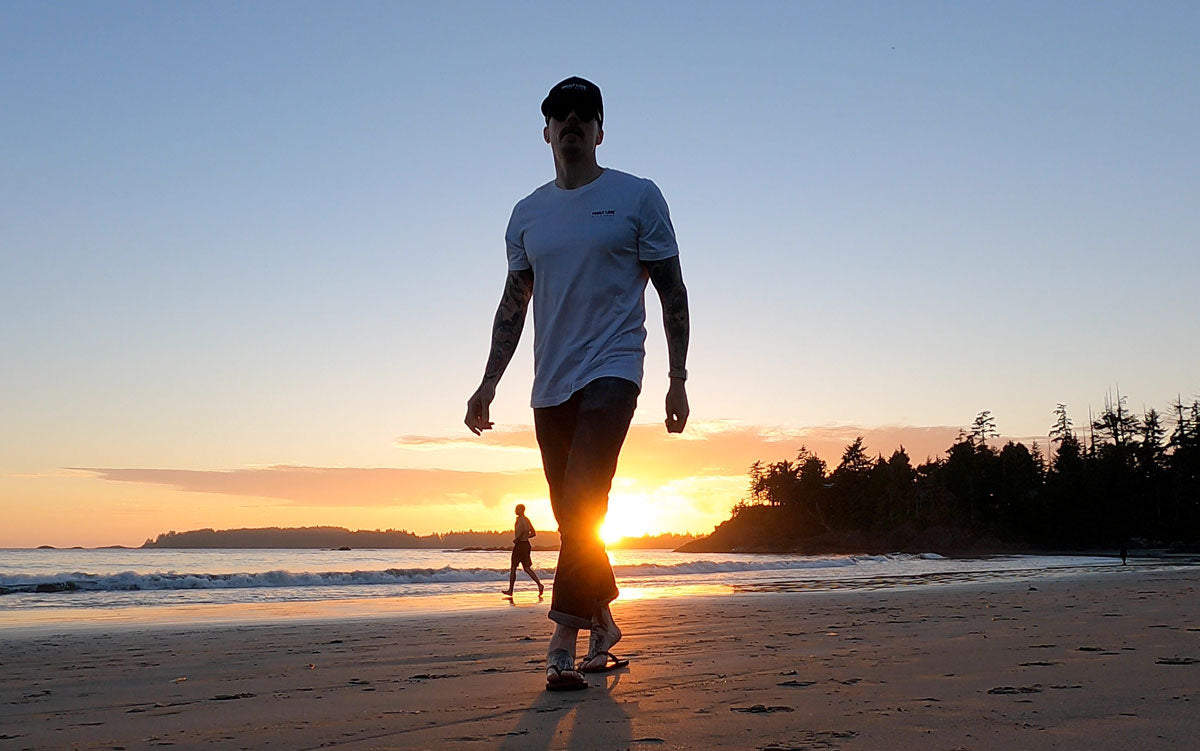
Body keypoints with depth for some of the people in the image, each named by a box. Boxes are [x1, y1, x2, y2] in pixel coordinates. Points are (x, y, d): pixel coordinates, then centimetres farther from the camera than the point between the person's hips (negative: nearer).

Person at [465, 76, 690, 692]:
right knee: (571, 514, 9)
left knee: (582, 502, -18)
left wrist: (678, 380, -3)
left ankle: (564, 641, -13)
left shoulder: (637, 197, 3)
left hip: (611, 370, -5)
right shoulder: (527, 214, 14)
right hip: (550, 384, 5)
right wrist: (488, 384, 9)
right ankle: (603, 627, 24)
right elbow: (513, 304, 17)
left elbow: (672, 293, 3)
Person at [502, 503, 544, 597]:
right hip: (526, 544, 8)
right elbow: (533, 533, 19)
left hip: (519, 545, -8)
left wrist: (517, 539, -18)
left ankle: (510, 590, 7)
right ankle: (539, 584, -12)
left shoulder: (520, 519, -11)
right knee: (527, 568, 5)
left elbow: (525, 529, -29)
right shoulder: (527, 519, 16)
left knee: (513, 568, 2)